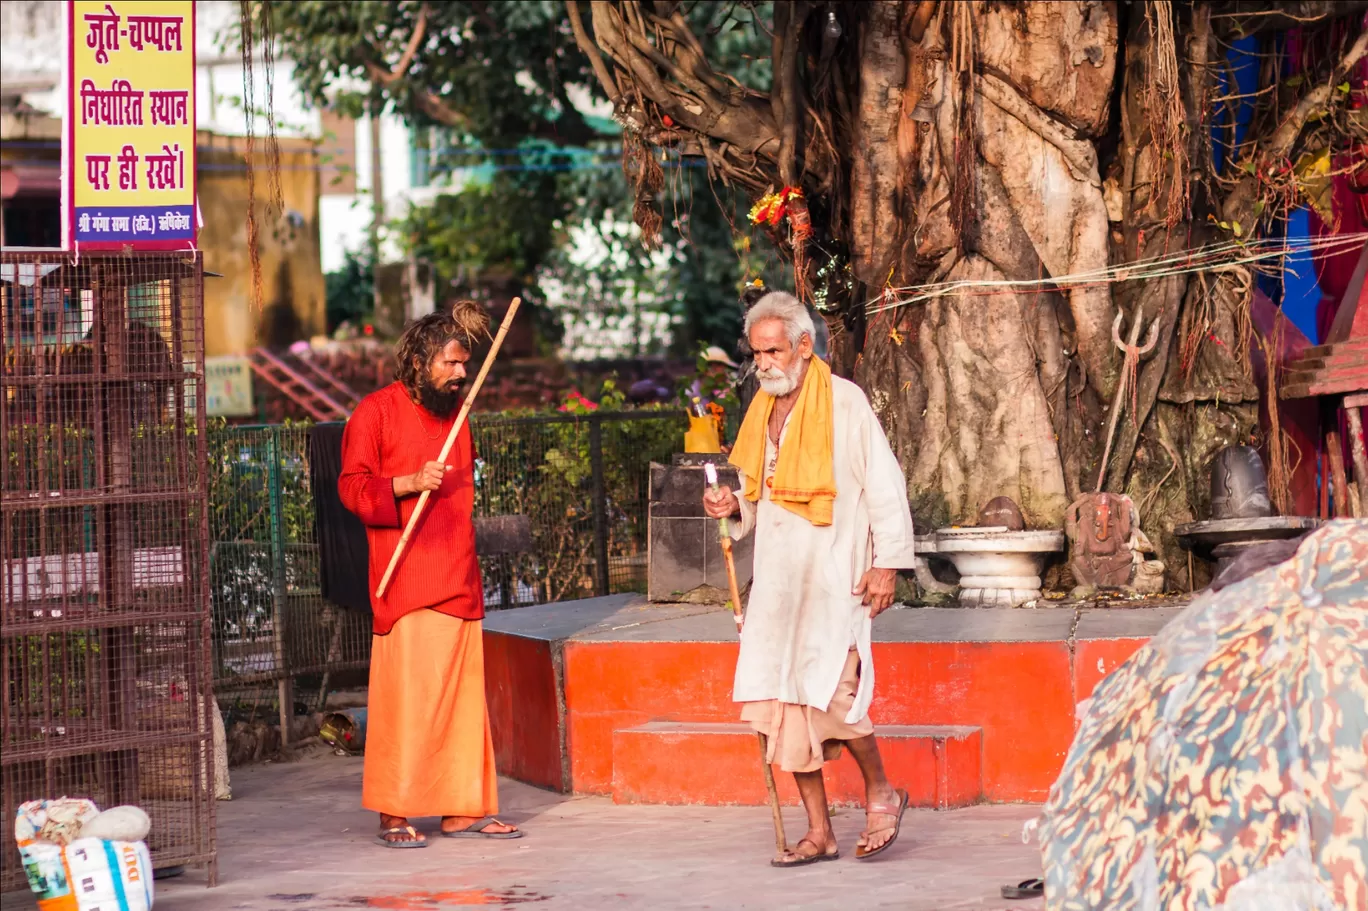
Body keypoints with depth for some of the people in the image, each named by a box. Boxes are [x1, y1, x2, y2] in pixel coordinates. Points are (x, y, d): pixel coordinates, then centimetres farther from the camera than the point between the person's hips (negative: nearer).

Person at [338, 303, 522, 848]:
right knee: (405, 695, -10)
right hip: (406, 587, -7)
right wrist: (409, 483, -22)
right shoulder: (376, 412, -3)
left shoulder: (455, 411, 18)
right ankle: (393, 816, -5)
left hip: (459, 583, 7)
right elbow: (352, 486, -8)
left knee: (464, 695, 6)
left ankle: (462, 809, 12)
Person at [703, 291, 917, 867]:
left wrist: (888, 562, -14)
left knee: (829, 691, -16)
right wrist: (736, 505, 3)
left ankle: (881, 792, 9)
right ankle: (819, 834, 8)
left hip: (833, 576, -7)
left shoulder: (844, 403, -6)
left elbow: (884, 484, -8)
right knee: (783, 701, 2)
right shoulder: (764, 410, 14)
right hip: (777, 578, 7)